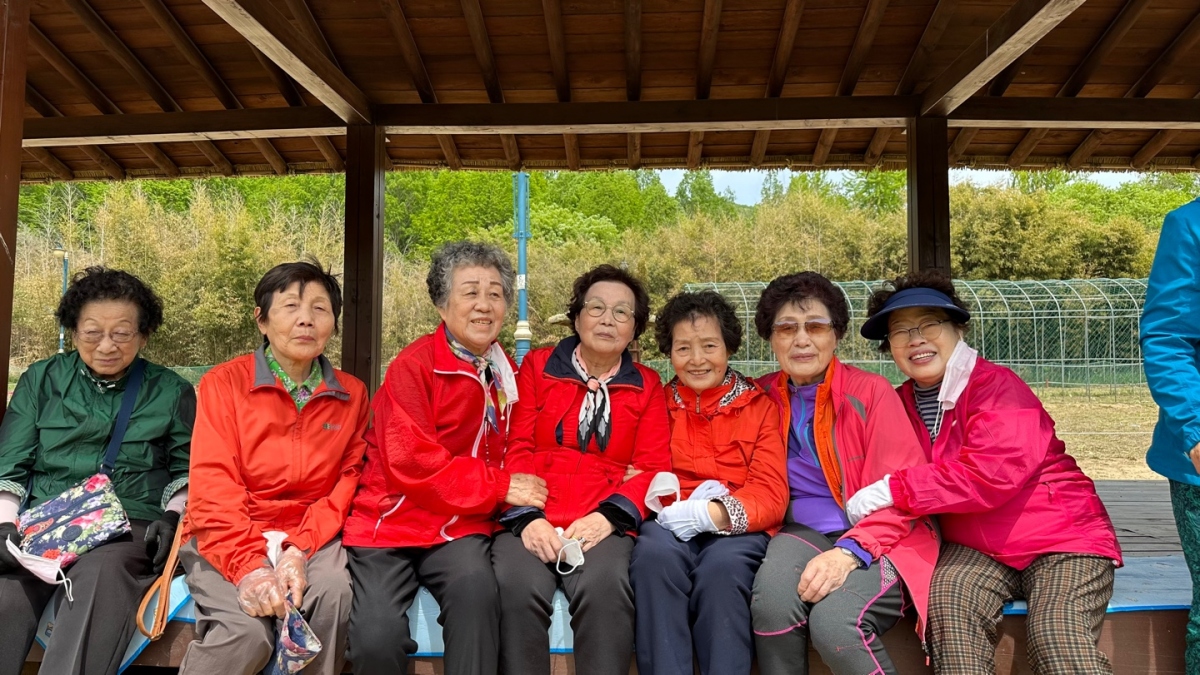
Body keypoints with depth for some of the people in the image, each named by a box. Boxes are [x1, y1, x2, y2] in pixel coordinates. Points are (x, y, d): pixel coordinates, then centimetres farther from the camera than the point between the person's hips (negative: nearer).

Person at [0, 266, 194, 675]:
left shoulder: (171, 392, 14)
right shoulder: (40, 381, 17)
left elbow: (186, 469, 15)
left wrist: (173, 515, -2)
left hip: (131, 529, -1)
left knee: (100, 579, -37)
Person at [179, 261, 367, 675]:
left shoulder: (351, 394, 6)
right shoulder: (224, 383, -1)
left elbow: (348, 481, 1)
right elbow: (213, 490, -9)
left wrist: (301, 549, -16)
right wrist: (248, 567, -23)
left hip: (312, 536, 2)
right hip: (229, 540, -2)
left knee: (335, 591, -29)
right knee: (247, 631, -28)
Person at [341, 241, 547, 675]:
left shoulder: (506, 373, 10)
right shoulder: (414, 366, -6)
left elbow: (506, 455, 18)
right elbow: (409, 463, -14)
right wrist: (498, 486, -13)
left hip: (461, 525, 3)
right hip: (392, 521, -3)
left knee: (476, 585, -30)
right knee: (377, 638, -23)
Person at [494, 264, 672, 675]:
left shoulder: (646, 386, 16)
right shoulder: (537, 366, 15)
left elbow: (653, 468, 7)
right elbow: (516, 449, 6)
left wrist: (609, 516, -13)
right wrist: (525, 516, -13)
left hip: (603, 525, 0)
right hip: (532, 522, 0)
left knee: (604, 585, -33)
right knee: (518, 585, -32)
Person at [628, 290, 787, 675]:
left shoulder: (760, 406, 9)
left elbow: (771, 495, -1)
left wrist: (715, 512, -20)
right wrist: (683, 506, -14)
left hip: (738, 528, -1)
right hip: (671, 525, 1)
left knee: (721, 568, -34)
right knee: (654, 554, -33)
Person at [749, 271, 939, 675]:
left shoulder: (871, 391, -2)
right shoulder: (762, 398, 9)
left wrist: (850, 550, -23)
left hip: (875, 541, -2)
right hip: (804, 533, 2)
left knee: (836, 621, -32)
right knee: (771, 599, -32)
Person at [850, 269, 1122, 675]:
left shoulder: (997, 386, -13)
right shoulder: (903, 403, 5)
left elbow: (992, 475, -26)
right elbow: (891, 490, 4)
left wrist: (895, 489, -25)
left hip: (1061, 538, -4)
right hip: (977, 549, 4)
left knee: (1058, 640, -27)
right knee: (948, 596, -26)